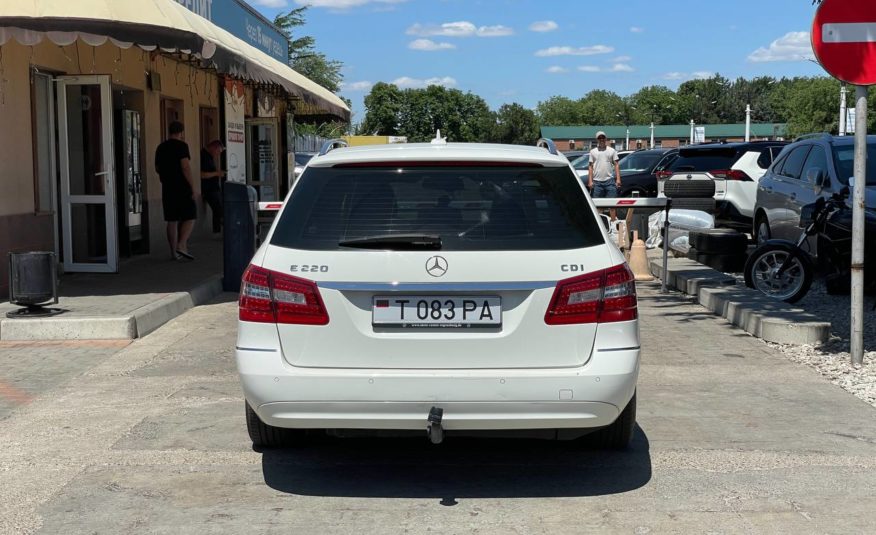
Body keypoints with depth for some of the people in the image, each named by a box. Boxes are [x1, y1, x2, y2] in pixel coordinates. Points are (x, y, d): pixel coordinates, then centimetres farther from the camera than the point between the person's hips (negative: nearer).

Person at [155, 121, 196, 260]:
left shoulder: (160, 148, 12)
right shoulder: (181, 146, -10)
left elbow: (158, 168, 20)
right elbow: (186, 167, -18)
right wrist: (192, 187, -15)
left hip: (167, 188, 6)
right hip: (182, 188, -6)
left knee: (172, 220, 8)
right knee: (190, 217, 1)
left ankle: (174, 252, 9)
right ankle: (181, 245, -14)